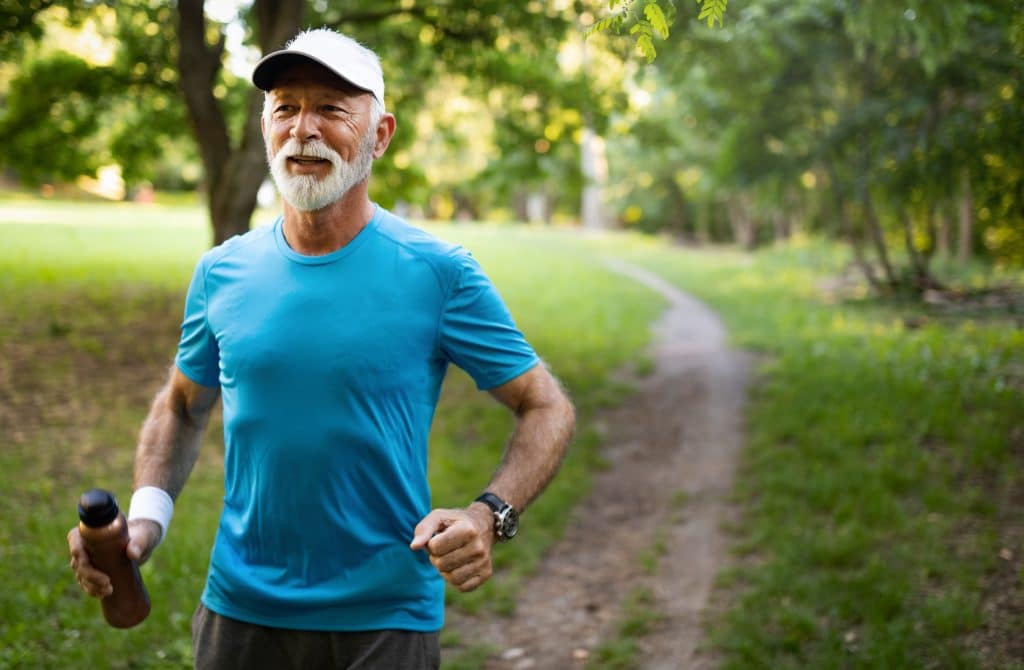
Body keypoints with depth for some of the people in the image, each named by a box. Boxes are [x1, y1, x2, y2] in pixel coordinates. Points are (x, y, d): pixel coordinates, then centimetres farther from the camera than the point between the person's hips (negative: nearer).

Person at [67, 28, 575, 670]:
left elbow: (549, 409, -6)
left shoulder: (438, 273, -10)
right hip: (239, 611, 3)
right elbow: (182, 405, 15)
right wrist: (145, 516, -3)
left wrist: (488, 517, -23)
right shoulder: (222, 272, 1)